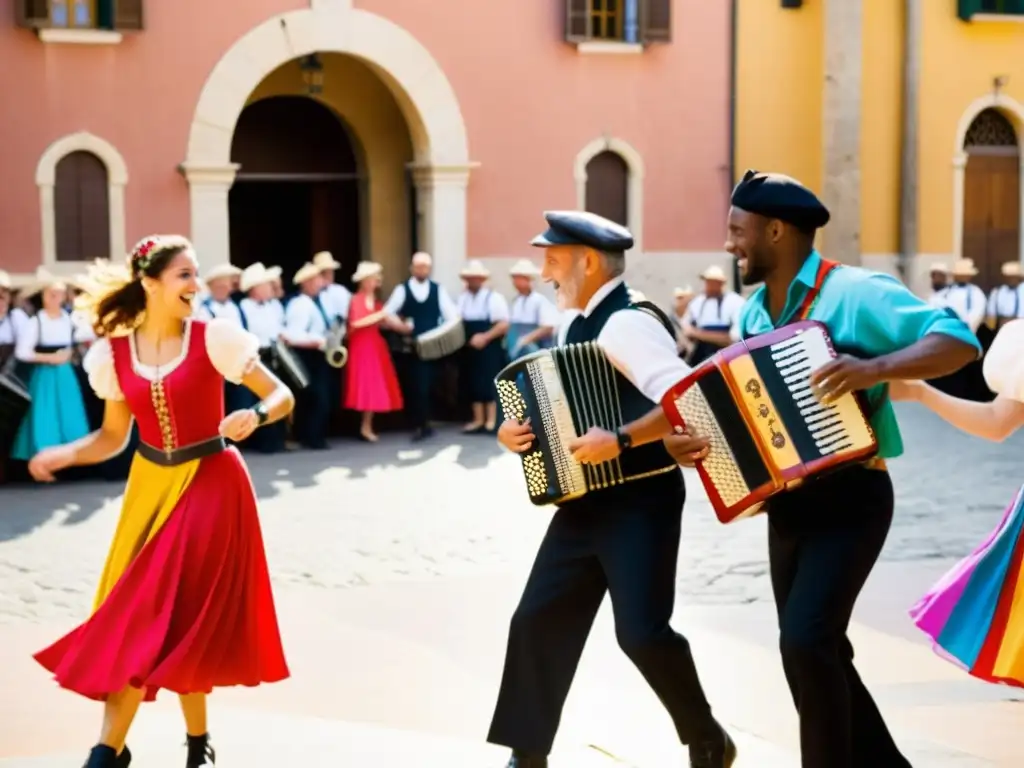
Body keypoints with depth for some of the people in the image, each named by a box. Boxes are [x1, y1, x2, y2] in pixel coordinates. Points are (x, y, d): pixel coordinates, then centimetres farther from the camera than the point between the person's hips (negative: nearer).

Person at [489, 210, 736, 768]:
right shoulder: (573, 323, 10)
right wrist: (513, 429, 3)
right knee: (538, 621, 7)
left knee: (641, 632, -12)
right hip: (585, 501, 9)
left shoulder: (627, 323, -18)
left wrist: (616, 439, -36)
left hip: (640, 501, -9)